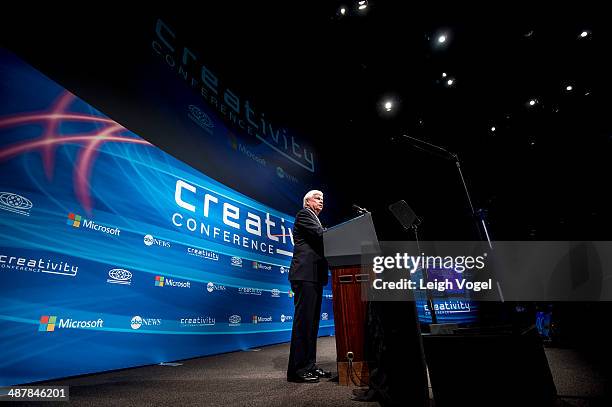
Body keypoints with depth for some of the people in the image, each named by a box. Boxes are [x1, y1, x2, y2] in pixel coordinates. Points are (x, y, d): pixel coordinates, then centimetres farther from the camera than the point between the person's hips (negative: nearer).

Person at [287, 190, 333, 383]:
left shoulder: (315, 219, 26)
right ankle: (297, 370, 1)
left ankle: (309, 365, 20)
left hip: (314, 276, 10)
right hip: (305, 274, -10)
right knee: (303, 320, -7)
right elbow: (322, 234, -15)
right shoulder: (304, 214, -1)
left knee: (312, 321, 12)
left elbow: (324, 241, 18)